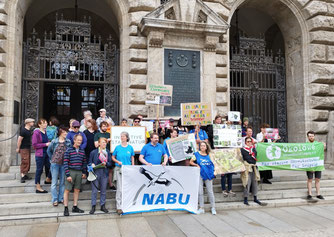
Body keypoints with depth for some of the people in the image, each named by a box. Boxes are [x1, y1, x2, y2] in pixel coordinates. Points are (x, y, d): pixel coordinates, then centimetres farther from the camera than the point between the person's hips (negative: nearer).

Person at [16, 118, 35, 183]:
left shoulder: (29, 130, 10)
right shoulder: (23, 130, -17)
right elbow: (19, 140, -16)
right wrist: (18, 148, -12)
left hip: (28, 148, 9)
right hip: (24, 148, -9)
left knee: (28, 162, 12)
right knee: (24, 162, -10)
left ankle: (25, 175, 20)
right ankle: (22, 176, -7)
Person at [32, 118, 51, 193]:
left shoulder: (46, 132, 9)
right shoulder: (36, 133, -11)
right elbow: (34, 145, -15)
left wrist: (49, 143, 4)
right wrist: (45, 144, -17)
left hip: (47, 153, 7)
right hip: (40, 154, -7)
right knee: (39, 170, 2)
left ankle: (48, 180, 36)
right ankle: (38, 187, 14)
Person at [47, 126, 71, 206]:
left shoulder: (68, 142, 0)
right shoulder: (54, 141, -3)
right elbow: (48, 150, 10)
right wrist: (52, 158, 5)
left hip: (64, 164, 2)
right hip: (55, 163, -2)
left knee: (63, 182, 9)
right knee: (54, 182, 1)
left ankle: (61, 198, 19)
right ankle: (55, 200, 8)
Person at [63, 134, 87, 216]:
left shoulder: (82, 151, 9)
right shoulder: (69, 150, -6)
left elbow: (84, 162, 16)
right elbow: (65, 163, -9)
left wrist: (84, 172, 11)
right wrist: (68, 175, -13)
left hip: (79, 172, 5)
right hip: (71, 171, -5)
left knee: (77, 190, 10)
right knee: (67, 190, 0)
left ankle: (75, 207, 21)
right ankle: (66, 208, 9)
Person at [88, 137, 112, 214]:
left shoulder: (108, 152, 7)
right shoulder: (94, 152, 0)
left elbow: (110, 163, 7)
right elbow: (89, 162, 5)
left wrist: (106, 163, -12)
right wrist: (92, 165, -16)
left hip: (104, 173, 2)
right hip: (96, 172, -2)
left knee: (103, 190, 8)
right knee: (94, 190, 0)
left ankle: (103, 206, 19)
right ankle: (93, 206, 10)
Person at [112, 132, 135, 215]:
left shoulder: (130, 147, 3)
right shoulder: (117, 147, 1)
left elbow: (132, 158, 11)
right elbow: (113, 157, 9)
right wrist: (118, 162, -9)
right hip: (119, 169, -2)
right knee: (120, 188, -6)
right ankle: (119, 207, -1)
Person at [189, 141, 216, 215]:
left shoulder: (209, 155, 5)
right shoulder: (197, 154, 2)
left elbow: (213, 164, 13)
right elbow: (191, 161, 7)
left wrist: (214, 171, 1)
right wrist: (196, 165, -8)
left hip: (208, 174, 0)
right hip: (200, 174, 0)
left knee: (210, 191, 5)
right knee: (200, 192, 3)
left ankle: (213, 208, 16)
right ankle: (201, 208, 14)